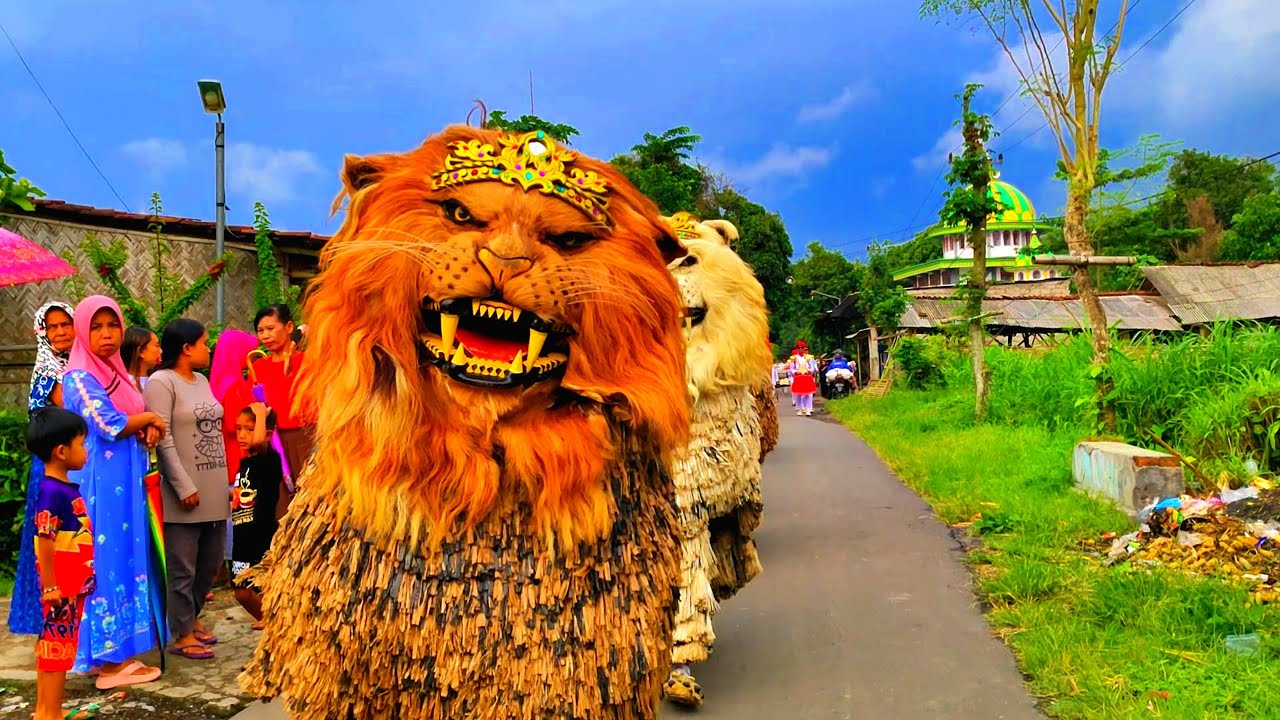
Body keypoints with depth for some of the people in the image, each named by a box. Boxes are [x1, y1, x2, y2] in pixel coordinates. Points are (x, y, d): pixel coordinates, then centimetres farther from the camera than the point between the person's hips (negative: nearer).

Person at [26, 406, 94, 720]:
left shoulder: (67, 488, 9)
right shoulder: (51, 491, -20)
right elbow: (44, 543, -22)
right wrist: (50, 588, -20)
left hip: (73, 585, 9)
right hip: (60, 588, -9)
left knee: (53, 647, 16)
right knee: (56, 648, 0)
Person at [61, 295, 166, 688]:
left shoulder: (116, 371, 14)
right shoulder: (79, 376, -11)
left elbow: (137, 424, 19)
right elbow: (110, 425, -20)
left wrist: (147, 430, -3)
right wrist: (148, 418, -4)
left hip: (125, 480, 8)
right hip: (102, 482, -8)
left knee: (127, 556, 10)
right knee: (108, 558, -4)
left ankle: (122, 650, 19)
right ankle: (109, 660, 4)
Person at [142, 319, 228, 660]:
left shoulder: (201, 380, 14)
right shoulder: (161, 383, -10)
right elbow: (163, 439, -16)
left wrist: (224, 482, 14)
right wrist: (184, 487, -18)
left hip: (213, 489, 8)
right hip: (184, 492, -8)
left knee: (211, 561, 16)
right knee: (183, 567, 1)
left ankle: (190, 617, 33)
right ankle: (182, 635, 13)